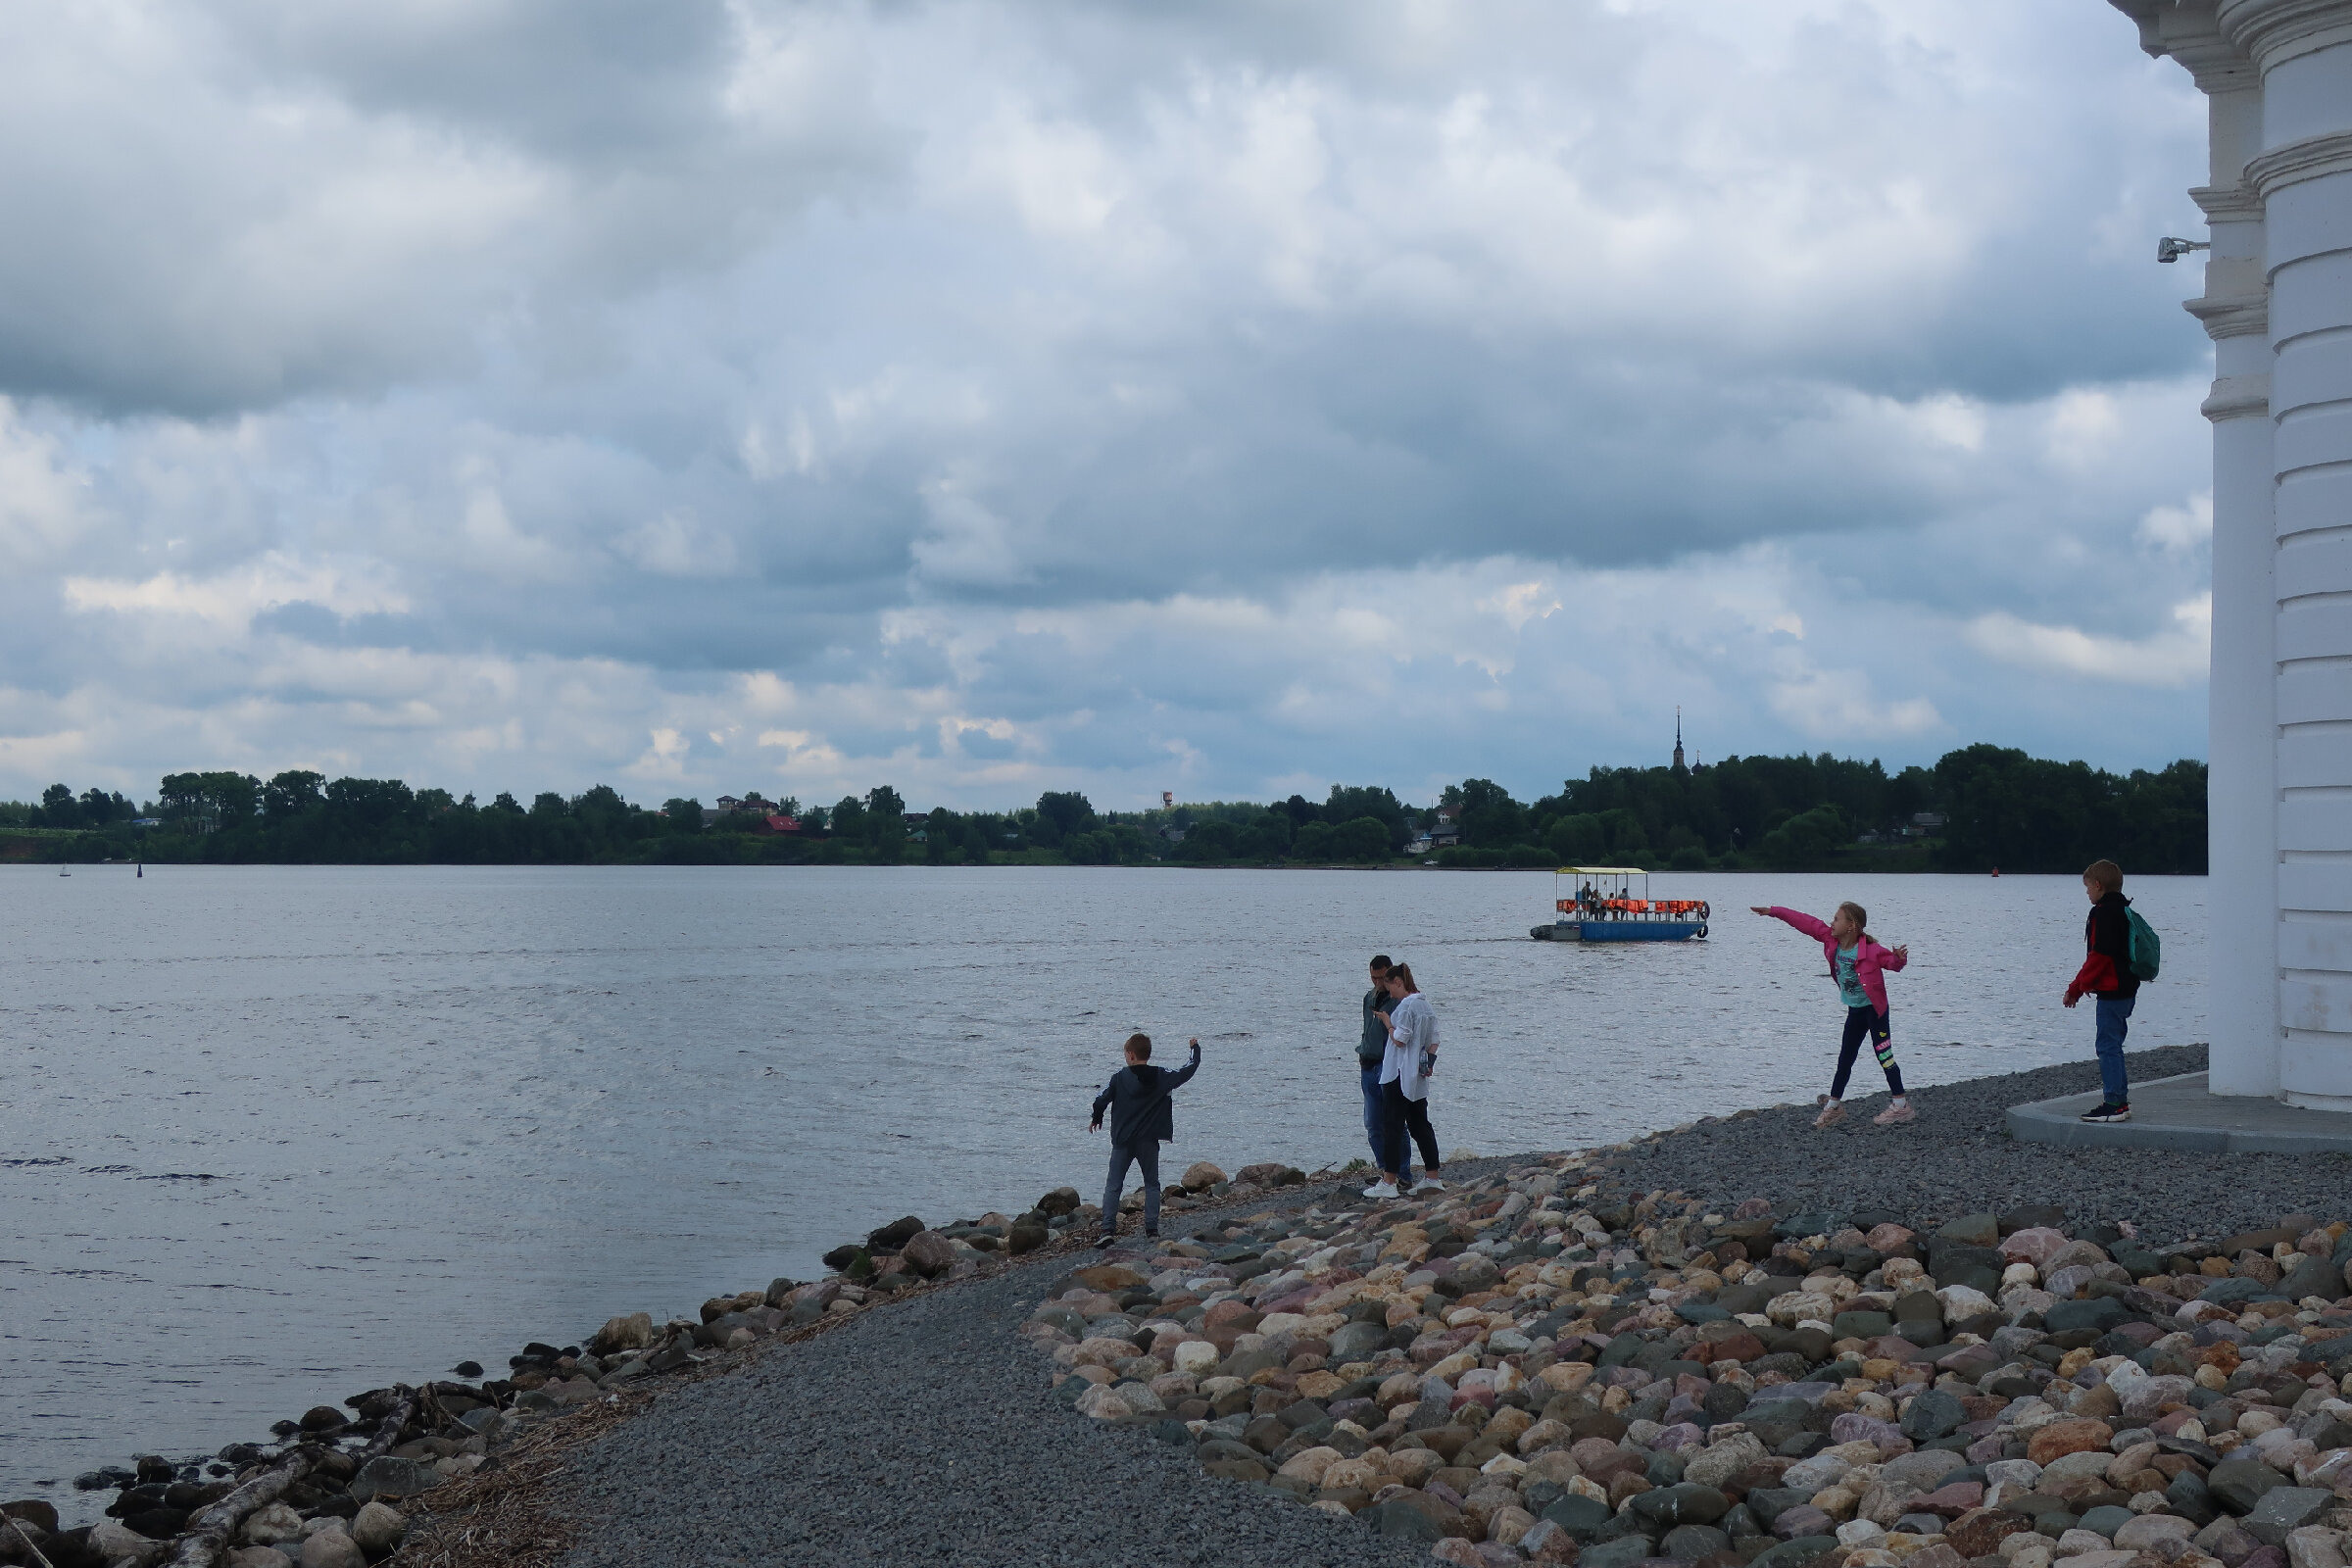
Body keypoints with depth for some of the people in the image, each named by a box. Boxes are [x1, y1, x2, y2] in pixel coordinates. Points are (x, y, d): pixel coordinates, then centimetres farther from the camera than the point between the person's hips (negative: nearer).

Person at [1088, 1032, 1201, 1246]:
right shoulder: (1161, 1077, -3)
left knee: (1113, 1186, 1)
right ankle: (1151, 1227, 8)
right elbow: (1188, 1071, 6)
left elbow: (1101, 1099, -2)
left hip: (1122, 1140, -1)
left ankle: (1108, 1228, -10)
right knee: (1151, 1184, 14)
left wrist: (1097, 1119, 18)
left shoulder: (1120, 1077, -6)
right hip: (1149, 1141, 1)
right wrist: (1195, 1049, 25)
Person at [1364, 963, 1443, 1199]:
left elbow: (1399, 1039, -18)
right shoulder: (1427, 1005, 13)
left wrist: (1387, 1023, -3)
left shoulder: (1406, 1005, -16)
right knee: (1420, 1126, 13)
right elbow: (1434, 1042, 15)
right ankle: (1432, 1178, 16)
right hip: (1418, 1080, 9)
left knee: (1393, 1126, -6)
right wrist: (1428, 1062, 5)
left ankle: (1389, 1182, -6)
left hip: (1399, 1075, -9)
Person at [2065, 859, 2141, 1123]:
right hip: (2127, 990, 10)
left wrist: (2076, 988, -12)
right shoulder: (2124, 911, 16)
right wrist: (2087, 984, 18)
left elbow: (2099, 956, -19)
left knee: (2108, 1047, -7)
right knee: (2114, 1046, 15)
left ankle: (2113, 1104, -8)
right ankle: (2120, 1101, 19)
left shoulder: (2104, 913, -15)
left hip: (2111, 992, -10)